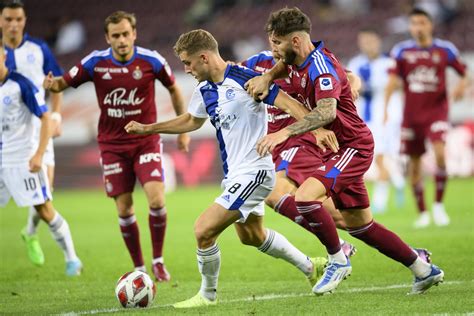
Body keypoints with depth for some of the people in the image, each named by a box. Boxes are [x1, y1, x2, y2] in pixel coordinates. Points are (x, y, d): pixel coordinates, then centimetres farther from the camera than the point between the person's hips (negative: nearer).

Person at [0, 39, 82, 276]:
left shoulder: (20, 84, -11)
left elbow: (45, 118, -10)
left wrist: (38, 155, -17)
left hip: (24, 159, -5)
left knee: (45, 211, -1)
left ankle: (71, 258, 14)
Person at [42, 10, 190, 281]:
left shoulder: (151, 61, -9)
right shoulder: (95, 63, -8)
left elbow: (174, 89, 7)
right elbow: (65, 82, -1)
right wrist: (53, 84, -26)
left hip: (146, 141, -1)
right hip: (112, 145, 1)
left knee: (157, 200, -16)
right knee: (124, 208, 0)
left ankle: (158, 261, 5)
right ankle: (139, 267, 16)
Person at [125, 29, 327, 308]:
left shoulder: (244, 78, -19)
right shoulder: (204, 90, 6)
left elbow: (288, 103, -23)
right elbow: (191, 121, 26)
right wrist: (147, 129, 27)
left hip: (253, 172, -10)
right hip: (234, 175, 10)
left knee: (204, 230, -14)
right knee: (251, 235, 24)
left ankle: (208, 294, 7)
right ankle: (310, 268, 41)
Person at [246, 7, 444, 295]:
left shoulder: (321, 67, -23)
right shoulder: (299, 61, 4)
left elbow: (327, 111, -40)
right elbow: (283, 65, 30)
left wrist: (285, 132, -49)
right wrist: (266, 78, 7)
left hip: (353, 147, -10)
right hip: (339, 149, 10)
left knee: (305, 197, -28)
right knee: (360, 226, 13)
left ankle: (338, 261, -11)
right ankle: (423, 270, 23)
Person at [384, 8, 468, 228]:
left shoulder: (445, 50, 0)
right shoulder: (402, 51, 1)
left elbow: (464, 73, 9)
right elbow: (392, 80, -3)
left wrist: (462, 86, -13)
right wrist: (385, 108, -13)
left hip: (437, 111, -2)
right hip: (412, 115, 2)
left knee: (440, 153, -23)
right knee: (414, 163, 5)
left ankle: (438, 205, -8)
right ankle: (422, 213, 18)